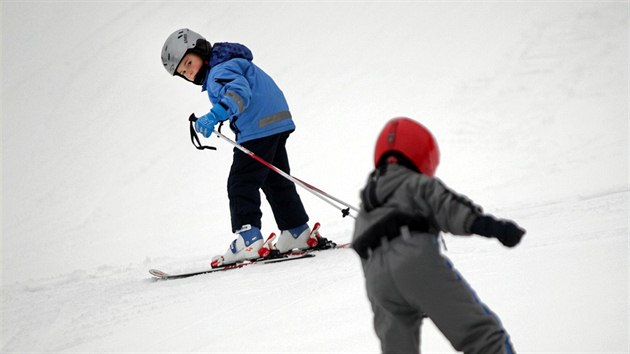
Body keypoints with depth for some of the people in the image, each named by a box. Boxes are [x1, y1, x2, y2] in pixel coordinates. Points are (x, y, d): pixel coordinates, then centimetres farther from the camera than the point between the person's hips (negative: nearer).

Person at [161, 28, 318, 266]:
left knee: (241, 184, -10)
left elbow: (239, 91, -31)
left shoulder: (220, 71, -12)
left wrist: (216, 114, -44)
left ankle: (248, 239, -20)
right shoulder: (232, 64, 21)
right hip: (279, 124, 11)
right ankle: (298, 233, 28)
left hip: (258, 131, -11)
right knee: (276, 181, 21)